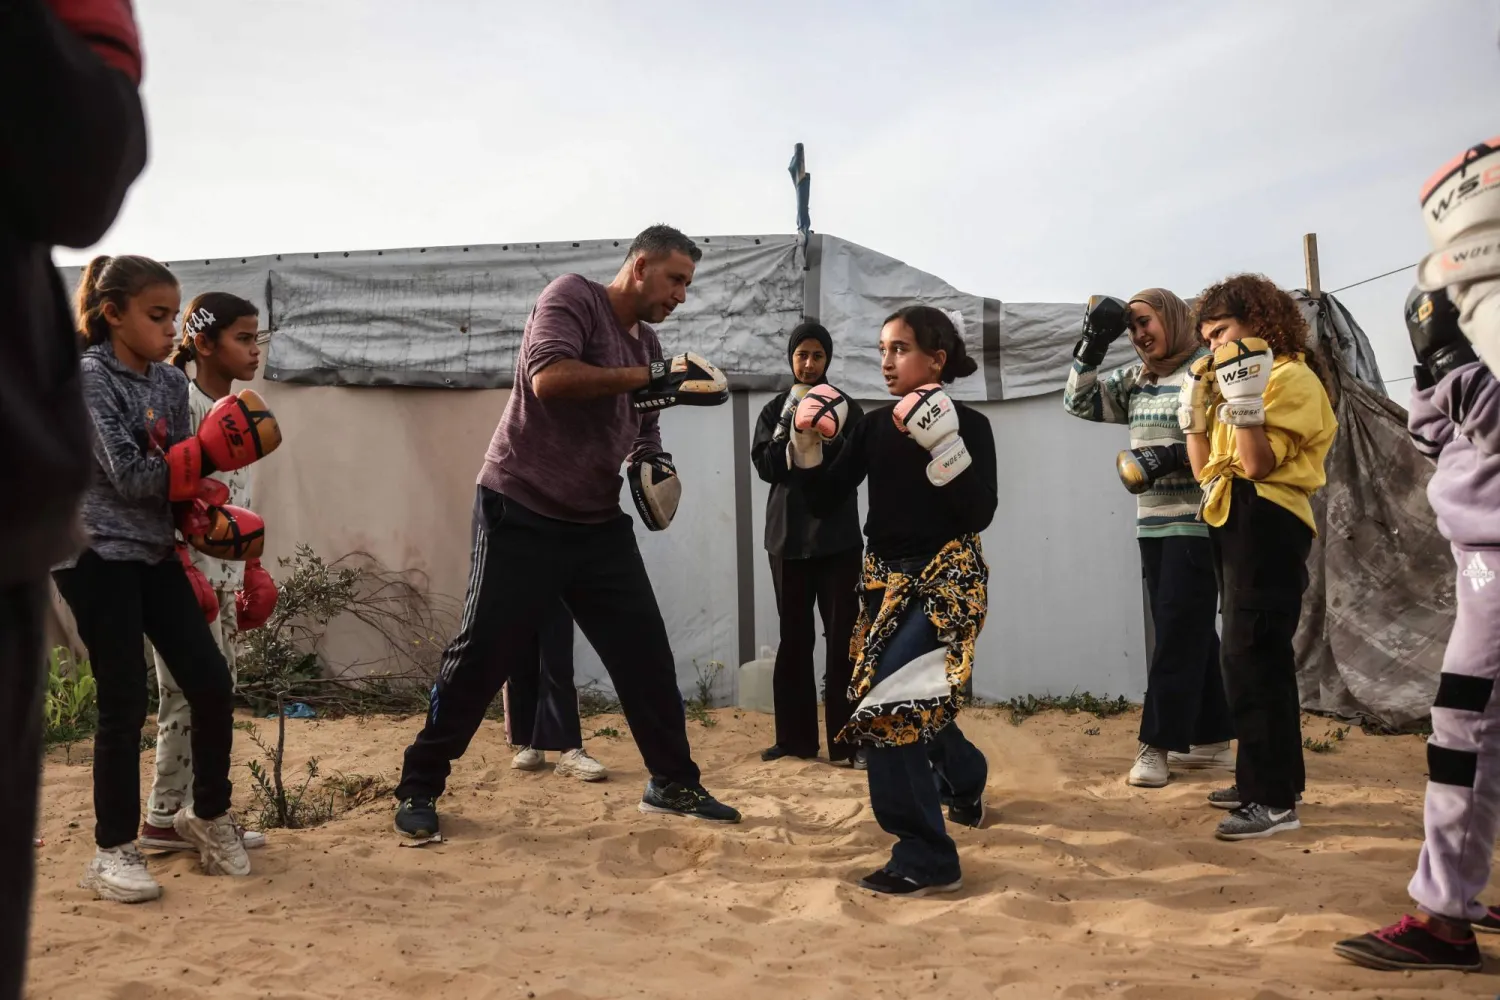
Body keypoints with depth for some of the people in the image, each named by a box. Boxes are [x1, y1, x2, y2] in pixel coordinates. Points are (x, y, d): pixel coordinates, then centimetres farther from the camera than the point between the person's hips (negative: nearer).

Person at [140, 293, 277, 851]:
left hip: (225, 570, 9)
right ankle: (165, 820, 10)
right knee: (190, 693, -3)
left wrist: (251, 569, 17)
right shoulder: (179, 404, -13)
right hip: (186, 569, -9)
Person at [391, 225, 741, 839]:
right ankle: (419, 787, 15)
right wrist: (648, 377, -22)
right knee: (482, 654, -1)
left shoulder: (646, 343, 14)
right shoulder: (573, 296, -8)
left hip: (599, 523, 7)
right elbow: (548, 377, -26)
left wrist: (652, 457, 1)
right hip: (522, 514, -7)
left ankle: (673, 784, 19)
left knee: (646, 652, 6)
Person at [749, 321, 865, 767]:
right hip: (788, 538, 2)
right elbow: (766, 467, -2)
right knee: (794, 639, 5)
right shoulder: (775, 409, 11)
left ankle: (847, 740, -4)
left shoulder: (846, 407, 7)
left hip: (838, 537, -2)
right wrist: (788, 424, -11)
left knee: (842, 637, -6)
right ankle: (795, 738, 12)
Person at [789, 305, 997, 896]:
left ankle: (925, 857, -9)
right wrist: (806, 443, -10)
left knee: (888, 699, -20)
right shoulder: (873, 427, 5)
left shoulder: (969, 425, -8)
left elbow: (979, 515, -19)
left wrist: (942, 445, -27)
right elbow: (823, 503, 3)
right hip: (886, 579, 6)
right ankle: (965, 779, 53)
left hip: (947, 579, -6)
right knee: (914, 701, 20)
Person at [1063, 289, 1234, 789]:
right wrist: (1091, 347, 4)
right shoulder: (1135, 378, 13)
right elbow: (1079, 403, 14)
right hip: (1154, 522, 7)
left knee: (1178, 630, -4)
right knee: (1189, 631, 11)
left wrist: (1173, 456, -21)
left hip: (1198, 521, -7)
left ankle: (1158, 744, 1)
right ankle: (1211, 740, 20)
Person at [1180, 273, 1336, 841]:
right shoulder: (1237, 377, 21)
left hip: (1266, 521, -9)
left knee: (1250, 654, -12)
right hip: (1233, 522, 10)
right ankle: (1267, 779, 21)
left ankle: (1274, 799, -8)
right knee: (1255, 653, 12)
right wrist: (1194, 411, 8)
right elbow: (1205, 470, 14)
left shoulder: (1292, 376, -6)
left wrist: (1245, 400, -25)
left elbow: (1260, 465, -19)